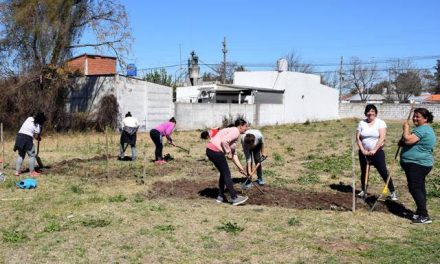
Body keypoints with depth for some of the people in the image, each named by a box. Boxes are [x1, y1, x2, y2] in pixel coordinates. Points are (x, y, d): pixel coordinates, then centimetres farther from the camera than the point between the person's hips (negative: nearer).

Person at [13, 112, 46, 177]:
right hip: (27, 138, -7)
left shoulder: (29, 118, 9)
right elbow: (36, 137, -6)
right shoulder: (38, 126, -8)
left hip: (19, 136, 7)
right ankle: (32, 172, 7)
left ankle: (17, 171, 18)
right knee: (32, 155, 5)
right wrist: (39, 138, 19)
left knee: (21, 155, 17)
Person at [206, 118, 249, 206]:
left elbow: (233, 154, 26)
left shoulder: (233, 132, 23)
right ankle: (235, 198, 1)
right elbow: (224, 141, -24)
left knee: (223, 173, 19)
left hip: (211, 150, 10)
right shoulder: (236, 131, -7)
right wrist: (228, 153, -11)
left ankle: (220, 196, 25)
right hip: (216, 151, -10)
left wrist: (240, 167, 25)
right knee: (227, 174, -3)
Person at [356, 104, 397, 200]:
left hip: (377, 152, -4)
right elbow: (358, 138, 0)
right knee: (363, 172, 13)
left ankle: (392, 192, 0)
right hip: (364, 152, 4)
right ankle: (363, 191, 29)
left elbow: (382, 138, -14)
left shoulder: (380, 123, -5)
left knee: (383, 172, -7)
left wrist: (374, 150, -21)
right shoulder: (362, 123, 4)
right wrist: (362, 150, -11)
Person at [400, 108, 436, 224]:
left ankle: (424, 216, -10)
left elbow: (408, 140, -28)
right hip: (420, 164, 11)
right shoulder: (425, 128, 18)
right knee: (419, 188, 17)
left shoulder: (422, 129, -18)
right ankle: (421, 212, 27)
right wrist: (402, 142, 6)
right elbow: (414, 142, 26)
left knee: (415, 188, -11)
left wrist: (406, 128, -12)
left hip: (417, 164, -11)